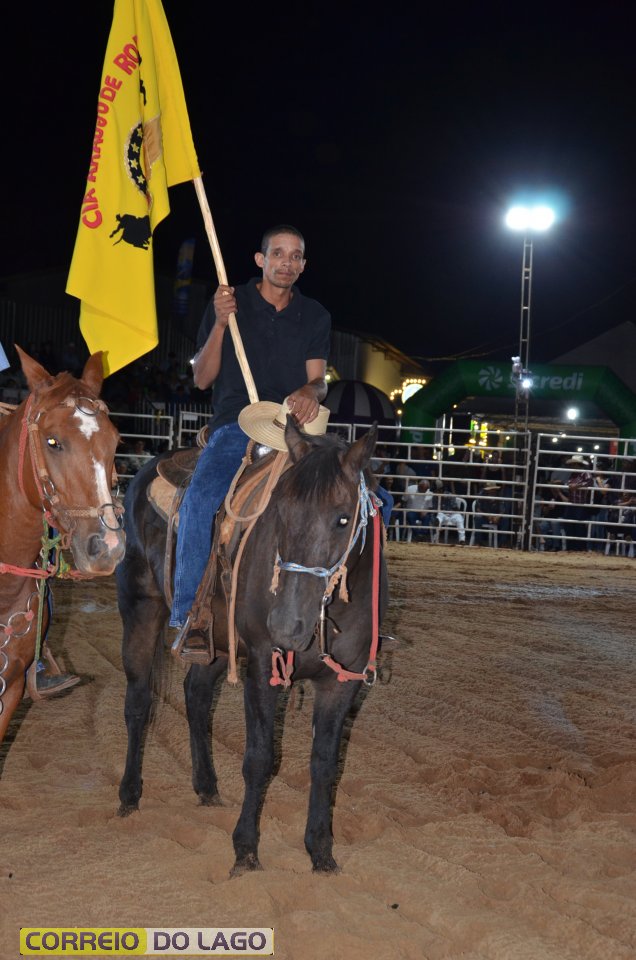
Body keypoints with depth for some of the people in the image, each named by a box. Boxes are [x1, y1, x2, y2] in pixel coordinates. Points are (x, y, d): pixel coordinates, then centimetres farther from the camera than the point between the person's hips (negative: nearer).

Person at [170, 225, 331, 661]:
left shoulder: (315, 315, 14)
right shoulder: (231, 303, 7)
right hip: (234, 427, -2)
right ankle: (189, 617, -22)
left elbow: (318, 379, 8)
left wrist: (310, 391, -18)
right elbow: (202, 378, 4)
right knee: (199, 500, -29)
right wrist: (220, 323, -10)